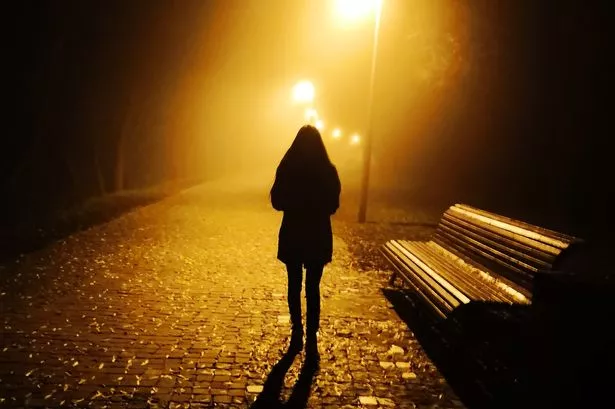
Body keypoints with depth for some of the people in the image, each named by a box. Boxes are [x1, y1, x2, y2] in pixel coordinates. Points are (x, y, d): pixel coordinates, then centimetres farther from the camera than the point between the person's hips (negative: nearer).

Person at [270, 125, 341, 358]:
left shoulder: (286, 168, -7)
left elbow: (277, 202, -1)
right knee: (313, 288, 6)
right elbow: (333, 206, 0)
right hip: (318, 236, 0)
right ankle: (311, 339, 4)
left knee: (294, 285, 14)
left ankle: (297, 334, 22)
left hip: (292, 234, 0)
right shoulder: (327, 171, -7)